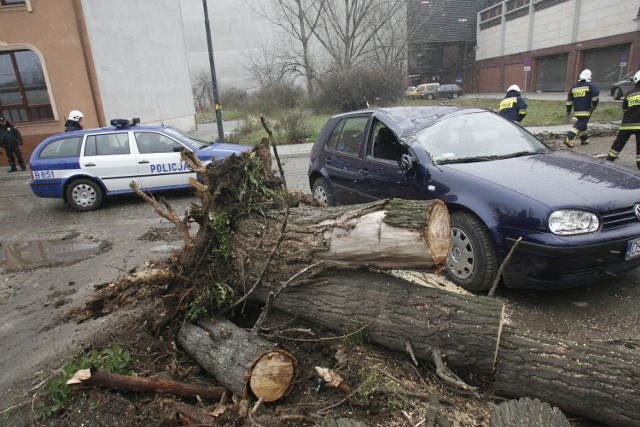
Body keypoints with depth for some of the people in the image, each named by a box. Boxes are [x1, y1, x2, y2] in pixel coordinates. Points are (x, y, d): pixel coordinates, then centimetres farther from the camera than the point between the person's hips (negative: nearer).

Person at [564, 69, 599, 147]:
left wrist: (568, 111, 16)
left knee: (582, 123, 20)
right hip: (586, 110, -6)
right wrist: (594, 105, -3)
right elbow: (596, 95, -16)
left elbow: (569, 100, 12)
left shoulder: (574, 87, 13)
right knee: (580, 125, -9)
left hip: (576, 111, 6)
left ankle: (584, 139, 28)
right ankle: (568, 138, -25)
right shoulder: (590, 85, -3)